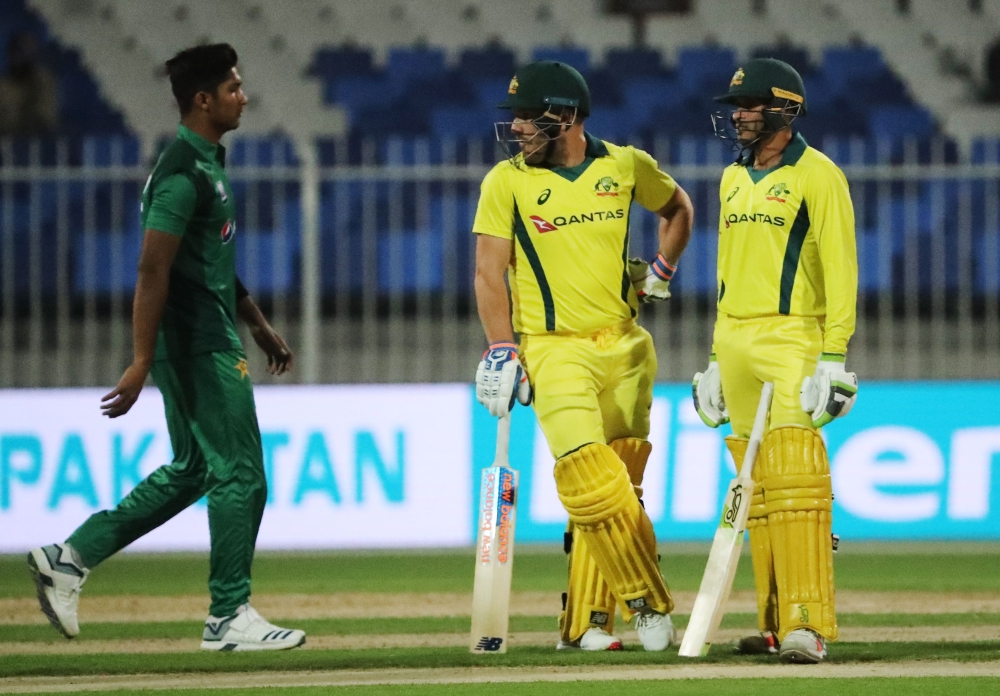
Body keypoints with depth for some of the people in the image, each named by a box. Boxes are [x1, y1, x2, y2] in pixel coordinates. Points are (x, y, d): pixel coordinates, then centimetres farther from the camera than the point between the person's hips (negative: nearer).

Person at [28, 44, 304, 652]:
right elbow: (153, 271, -22)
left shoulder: (209, 162, 15)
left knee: (192, 470, 15)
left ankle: (70, 558, 15)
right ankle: (230, 615, 1)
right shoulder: (183, 174, -18)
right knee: (239, 472, -5)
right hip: (197, 347, -10)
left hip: (212, 339, 10)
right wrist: (142, 362, -24)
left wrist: (260, 326, 26)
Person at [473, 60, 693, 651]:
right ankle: (648, 602, -7)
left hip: (624, 346, 3)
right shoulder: (507, 181, -3)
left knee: (617, 484, 1)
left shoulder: (626, 166, 3)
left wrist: (662, 271, 11)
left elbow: (677, 207, 23)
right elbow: (491, 272, -3)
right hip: (554, 351, -3)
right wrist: (502, 351, -12)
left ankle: (586, 622, 8)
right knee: (592, 481, -18)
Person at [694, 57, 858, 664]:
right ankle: (776, 624, 9)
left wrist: (835, 358, -18)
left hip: (791, 340, -8)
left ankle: (809, 624, -20)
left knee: (795, 480, -16)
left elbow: (840, 269, -11)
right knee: (757, 491, 6)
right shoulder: (734, 179, 17)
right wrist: (717, 357, 19)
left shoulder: (817, 175, -6)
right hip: (736, 343, 8)